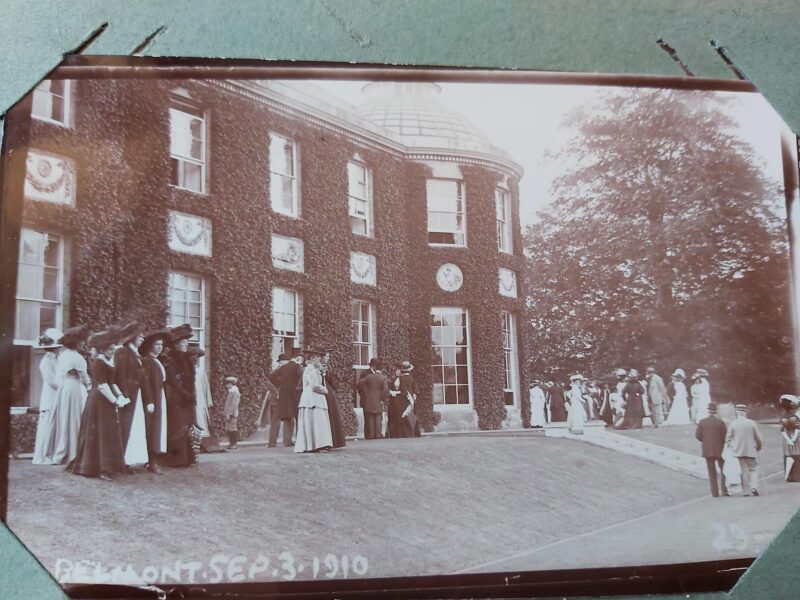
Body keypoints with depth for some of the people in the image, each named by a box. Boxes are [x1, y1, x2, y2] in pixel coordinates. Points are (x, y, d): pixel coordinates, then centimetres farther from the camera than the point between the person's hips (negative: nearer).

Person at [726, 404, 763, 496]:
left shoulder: (733, 424, -6)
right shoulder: (751, 423, -5)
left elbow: (728, 439, -3)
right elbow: (758, 438, 2)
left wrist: (729, 447, 10)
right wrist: (758, 448, 17)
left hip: (738, 451, 0)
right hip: (751, 450, 0)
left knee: (744, 471, 7)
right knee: (753, 469, 13)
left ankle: (746, 491, 7)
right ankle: (754, 487, -6)